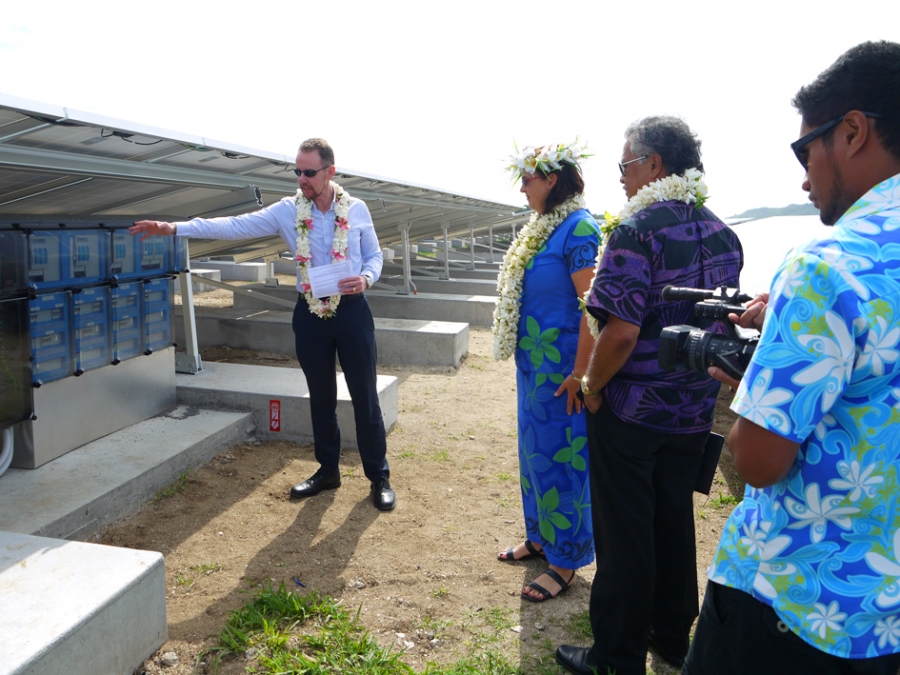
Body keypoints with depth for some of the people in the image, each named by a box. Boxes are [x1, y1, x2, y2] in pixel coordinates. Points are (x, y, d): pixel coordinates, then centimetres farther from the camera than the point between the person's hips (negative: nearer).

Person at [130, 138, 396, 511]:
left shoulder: (357, 209, -1)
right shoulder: (287, 210, 0)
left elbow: (374, 254, 8)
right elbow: (235, 226, -7)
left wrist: (366, 278, -15)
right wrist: (174, 227, -16)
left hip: (351, 310, -2)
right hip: (310, 313, 2)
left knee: (364, 396, 1)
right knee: (321, 397, 12)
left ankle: (379, 477, 14)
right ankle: (327, 471, 28)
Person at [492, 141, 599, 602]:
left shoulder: (579, 228, -17)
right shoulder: (543, 226, 11)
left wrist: (580, 374, -22)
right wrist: (524, 356, 17)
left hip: (561, 369, -9)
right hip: (533, 364, 9)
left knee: (560, 459, 2)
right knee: (534, 451, 19)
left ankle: (565, 560, 17)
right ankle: (540, 536, 36)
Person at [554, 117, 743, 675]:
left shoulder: (637, 228, -19)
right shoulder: (723, 234, 5)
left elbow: (621, 332, -26)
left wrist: (592, 386, -11)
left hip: (631, 412, -7)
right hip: (694, 414, 7)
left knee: (624, 534, 6)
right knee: (676, 522, 20)